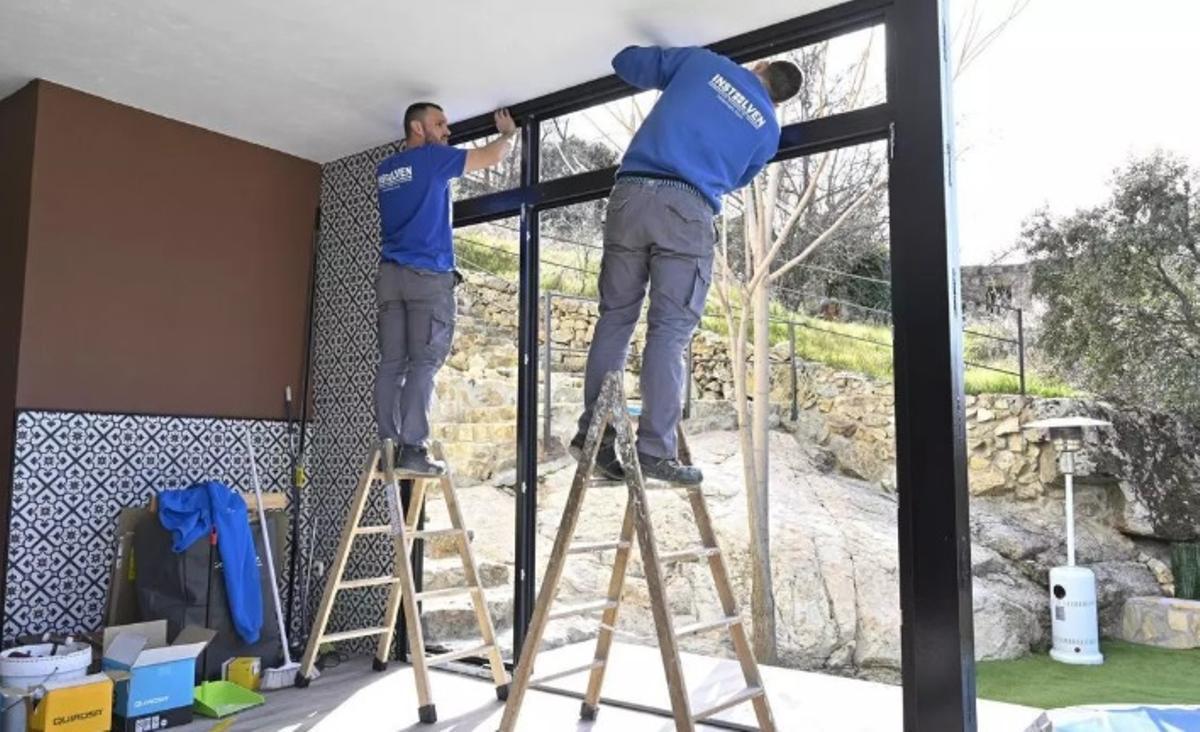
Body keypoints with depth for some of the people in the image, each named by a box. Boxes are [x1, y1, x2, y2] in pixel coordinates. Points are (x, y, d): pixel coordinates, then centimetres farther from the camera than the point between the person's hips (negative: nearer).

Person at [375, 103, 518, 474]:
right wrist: (508, 133, 26)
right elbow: (493, 156, 7)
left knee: (391, 363, 1)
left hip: (390, 274, 7)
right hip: (428, 276, -6)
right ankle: (412, 449, -14)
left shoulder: (385, 169, 20)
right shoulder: (433, 158, 1)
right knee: (423, 364, -9)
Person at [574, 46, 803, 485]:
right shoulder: (767, 128, 16)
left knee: (616, 316, 7)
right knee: (669, 331, -3)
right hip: (687, 209, -2)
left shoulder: (702, 61, 18)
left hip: (631, 193, 2)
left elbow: (627, 62, 23)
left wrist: (668, 76, 42)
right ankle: (655, 449, -7)